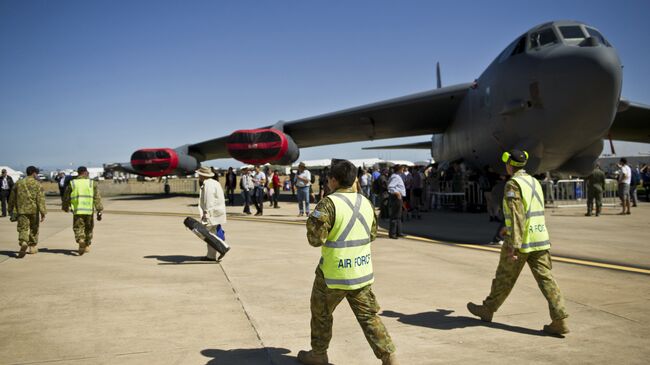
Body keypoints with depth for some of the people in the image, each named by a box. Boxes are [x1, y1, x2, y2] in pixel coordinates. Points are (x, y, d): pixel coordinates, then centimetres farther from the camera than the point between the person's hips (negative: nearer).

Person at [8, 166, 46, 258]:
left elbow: (12, 198, 14)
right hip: (33, 210, -1)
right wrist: (43, 213, -12)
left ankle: (23, 243, -27)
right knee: (34, 229, 13)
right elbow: (41, 199, -11)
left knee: (22, 228, 0)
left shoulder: (18, 183, 8)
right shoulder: (37, 184, -3)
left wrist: (11, 209, 25)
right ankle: (32, 247, 20)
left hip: (21, 210, 2)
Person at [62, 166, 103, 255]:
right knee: (88, 228, 17)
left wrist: (65, 208, 29)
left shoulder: (72, 184, 3)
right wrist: (99, 211, 0)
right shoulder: (91, 183, 2)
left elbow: (66, 198, 11)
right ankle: (87, 246, 25)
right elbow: (97, 198, -2)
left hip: (77, 211, -1)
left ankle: (81, 240, -23)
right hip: (89, 211, 1)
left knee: (78, 228, 4)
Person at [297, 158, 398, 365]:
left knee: (321, 312, 17)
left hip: (334, 273, -5)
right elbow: (372, 234, 15)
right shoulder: (365, 202, 5)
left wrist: (311, 220, 0)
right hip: (362, 272, 5)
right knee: (368, 315, 13)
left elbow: (315, 239, -17)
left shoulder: (329, 203, -17)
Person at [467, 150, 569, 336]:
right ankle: (559, 320, -4)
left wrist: (513, 246, -23)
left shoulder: (512, 184, -13)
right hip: (540, 239, 7)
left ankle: (487, 310, 26)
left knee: (504, 278, 9)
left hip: (520, 241, -7)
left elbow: (517, 217, -22)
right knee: (545, 279, 3)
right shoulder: (534, 182, 14)